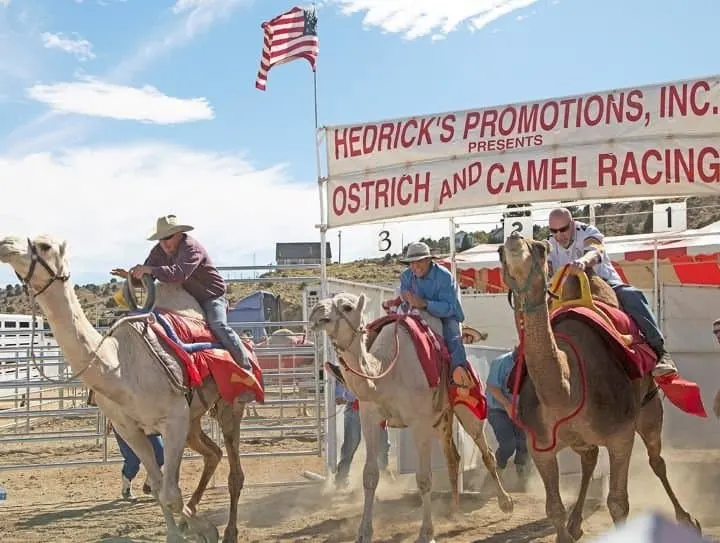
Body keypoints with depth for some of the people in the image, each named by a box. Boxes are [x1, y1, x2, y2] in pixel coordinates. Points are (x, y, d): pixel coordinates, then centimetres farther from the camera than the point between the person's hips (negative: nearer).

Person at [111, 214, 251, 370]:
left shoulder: (190, 247, -24)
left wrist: (150, 270, -43)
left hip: (211, 295, -8)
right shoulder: (159, 251, 0)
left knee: (218, 325, -25)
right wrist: (131, 275, -20)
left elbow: (179, 273, -40)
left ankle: (245, 367, -20)